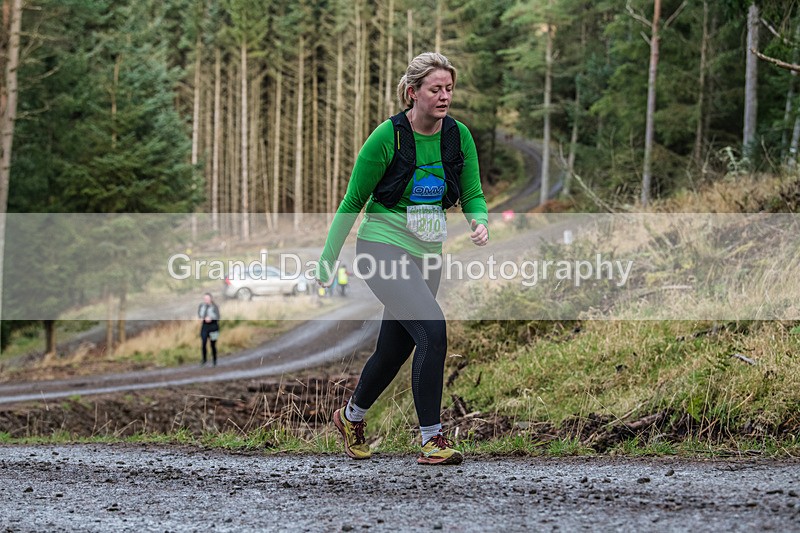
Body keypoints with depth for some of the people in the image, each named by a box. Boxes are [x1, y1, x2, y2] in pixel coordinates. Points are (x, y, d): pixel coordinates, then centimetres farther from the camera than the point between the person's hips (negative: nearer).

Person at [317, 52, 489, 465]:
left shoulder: (459, 136, 0)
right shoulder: (387, 136, -13)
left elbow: (472, 195, 6)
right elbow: (352, 201, -5)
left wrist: (480, 222, -18)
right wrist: (327, 260, -3)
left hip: (426, 255, 6)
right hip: (382, 246, -6)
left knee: (395, 349, 12)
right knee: (433, 329, -24)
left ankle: (351, 417, 40)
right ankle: (432, 440, -20)